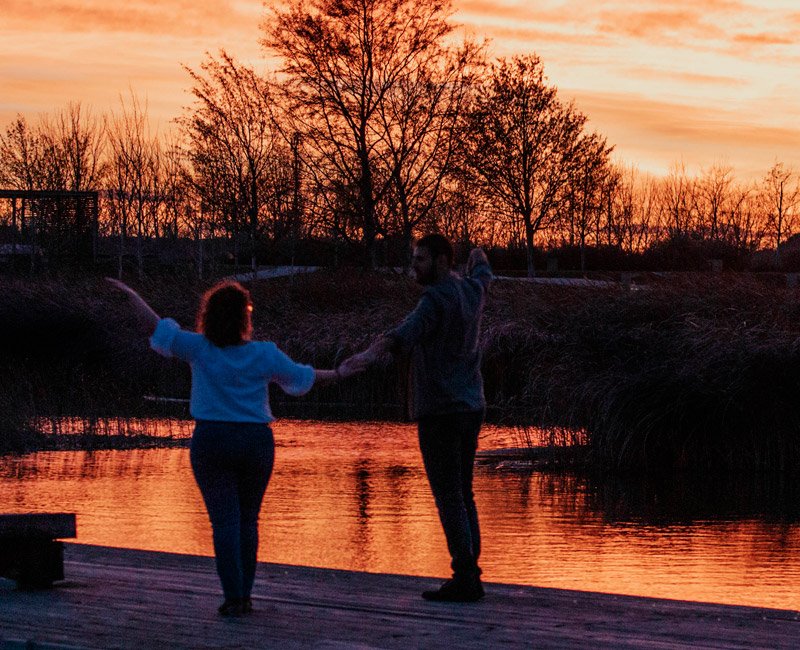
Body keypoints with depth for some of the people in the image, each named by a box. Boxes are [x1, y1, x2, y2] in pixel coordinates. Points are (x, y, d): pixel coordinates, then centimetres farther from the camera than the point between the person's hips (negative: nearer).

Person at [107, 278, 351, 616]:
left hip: (211, 443, -1)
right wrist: (335, 375, 27)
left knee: (225, 521, -1)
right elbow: (302, 377, 9)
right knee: (248, 520, 13)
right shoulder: (265, 354, -5)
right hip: (256, 443, 1)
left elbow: (157, 326, -4)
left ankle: (234, 598, -7)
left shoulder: (200, 348, -8)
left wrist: (130, 294, 10)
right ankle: (244, 595, 13)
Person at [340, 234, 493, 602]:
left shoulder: (437, 299, -15)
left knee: (449, 498, -7)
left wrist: (370, 355, -53)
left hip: (439, 412, -9)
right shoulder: (471, 292, 11)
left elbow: (407, 333, -36)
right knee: (462, 495, 13)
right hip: (470, 408, 9)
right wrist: (479, 260, 63)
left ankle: (463, 579, -10)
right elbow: (483, 276, 38)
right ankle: (470, 577, 12)